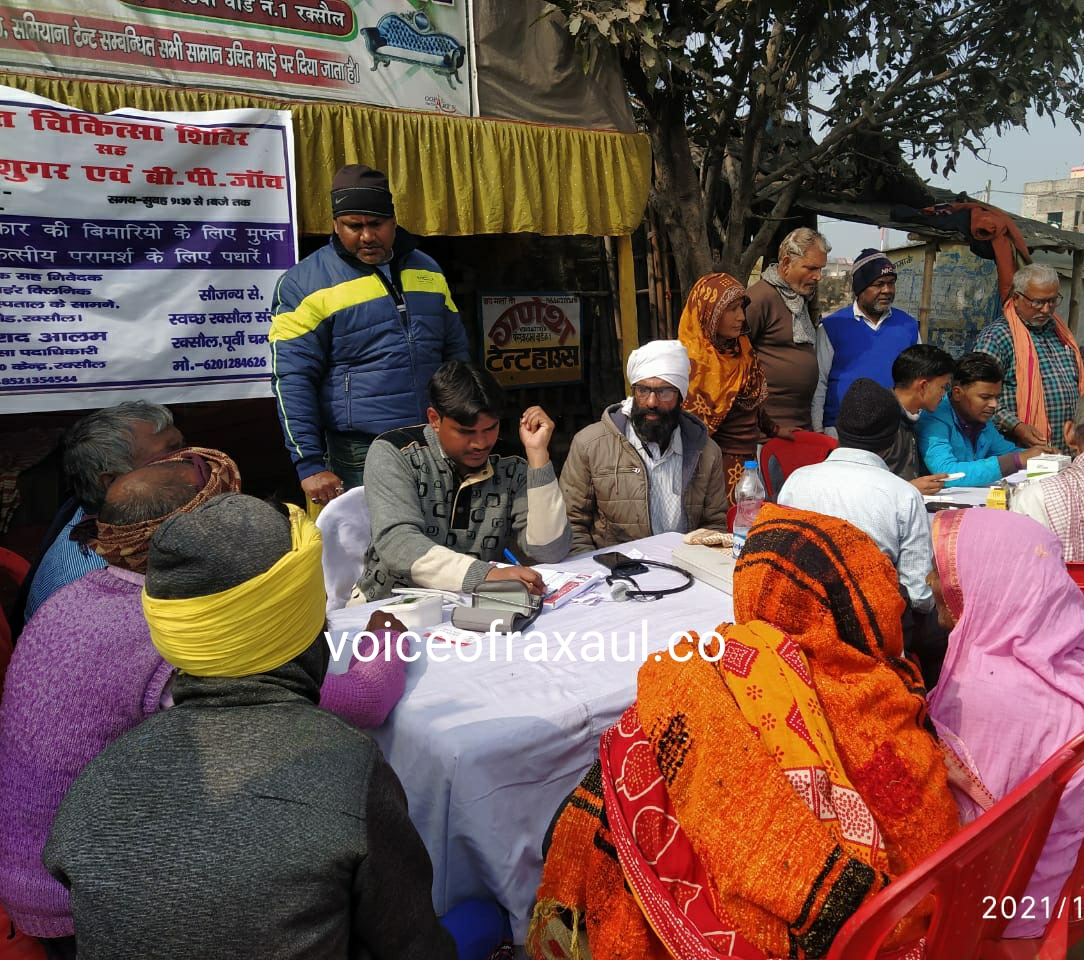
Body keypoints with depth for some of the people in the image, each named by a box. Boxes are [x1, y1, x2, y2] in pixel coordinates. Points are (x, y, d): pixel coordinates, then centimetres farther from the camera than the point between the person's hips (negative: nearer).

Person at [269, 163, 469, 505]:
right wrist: (310, 464, -14)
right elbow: (291, 380, -8)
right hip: (360, 460, -4)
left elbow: (456, 353, 17)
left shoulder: (426, 269, 10)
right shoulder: (305, 284, -5)